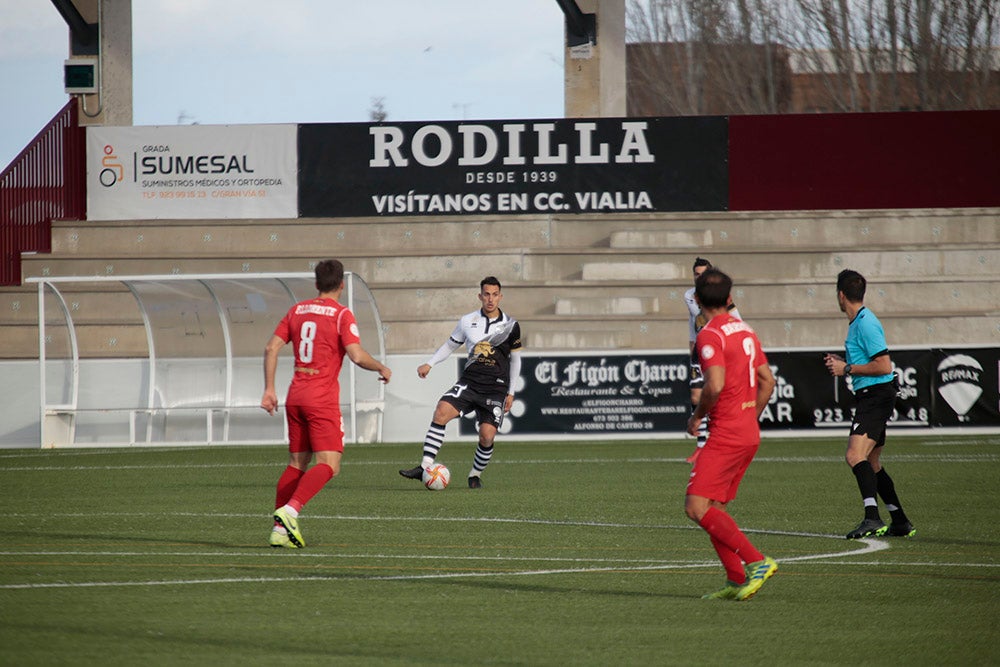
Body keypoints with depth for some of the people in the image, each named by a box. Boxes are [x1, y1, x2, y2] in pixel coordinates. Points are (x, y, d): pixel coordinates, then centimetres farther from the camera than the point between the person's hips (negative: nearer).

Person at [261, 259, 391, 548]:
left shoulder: (297, 310, 11)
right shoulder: (342, 315, -6)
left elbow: (271, 348, 7)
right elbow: (357, 356, -15)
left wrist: (269, 389, 11)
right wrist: (382, 368, 4)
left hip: (296, 395, 6)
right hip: (323, 399, -6)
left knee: (297, 463, 14)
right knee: (329, 465, -8)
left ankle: (279, 529, 7)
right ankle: (289, 511, -28)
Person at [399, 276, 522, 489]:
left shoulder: (510, 326, 2)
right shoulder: (467, 321, 6)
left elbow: (515, 360, 11)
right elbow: (450, 345, 20)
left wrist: (510, 393, 10)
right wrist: (430, 364, 6)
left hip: (496, 388, -1)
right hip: (469, 381, 1)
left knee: (487, 435, -13)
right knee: (441, 411, -23)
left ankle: (475, 475, 15)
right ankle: (425, 467, -23)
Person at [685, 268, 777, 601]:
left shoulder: (710, 336, -13)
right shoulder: (745, 331, 14)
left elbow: (715, 385, -24)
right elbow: (767, 381, 18)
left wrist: (697, 416, -7)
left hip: (726, 435, -9)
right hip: (750, 434, 9)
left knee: (697, 507, -12)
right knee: (713, 508, 13)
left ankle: (757, 561, -20)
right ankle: (736, 580, 7)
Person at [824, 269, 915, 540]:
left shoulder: (866, 324, -15)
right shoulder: (857, 322, 16)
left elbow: (884, 366, -19)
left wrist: (848, 369, -14)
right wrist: (842, 363, 16)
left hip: (877, 395, -11)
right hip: (868, 397, 11)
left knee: (855, 455, -24)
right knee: (871, 464, 16)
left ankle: (872, 518, -34)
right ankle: (900, 522, 23)